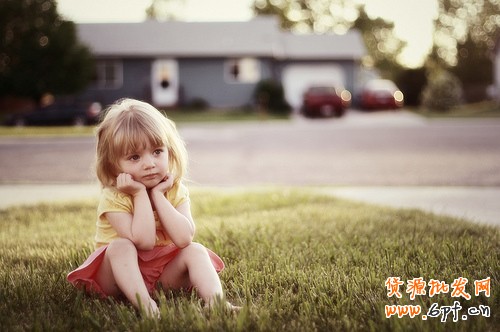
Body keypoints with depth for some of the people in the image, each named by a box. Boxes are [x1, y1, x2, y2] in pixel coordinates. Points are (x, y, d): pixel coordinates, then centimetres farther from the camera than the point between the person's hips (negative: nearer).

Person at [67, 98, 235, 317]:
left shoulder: (176, 191, -6)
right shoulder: (113, 198, -17)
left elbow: (183, 238, -24)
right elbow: (144, 241, -31)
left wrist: (157, 194, -23)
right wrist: (140, 194, -28)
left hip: (164, 271, 3)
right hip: (122, 274, -3)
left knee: (196, 251, -20)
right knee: (120, 246, -31)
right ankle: (144, 304, -46)